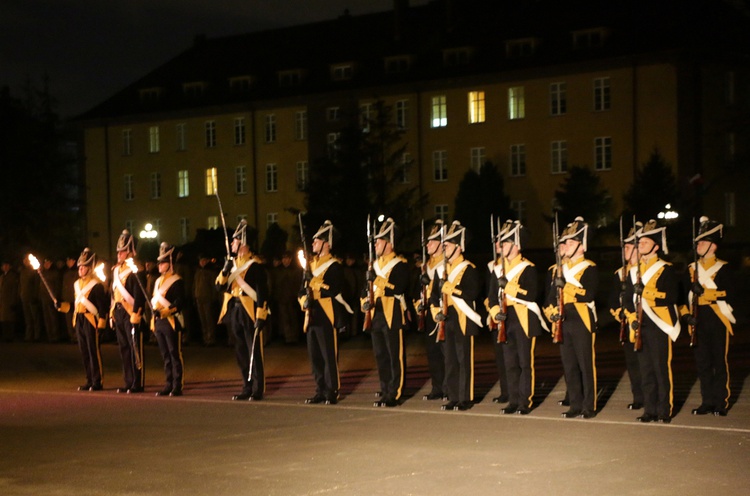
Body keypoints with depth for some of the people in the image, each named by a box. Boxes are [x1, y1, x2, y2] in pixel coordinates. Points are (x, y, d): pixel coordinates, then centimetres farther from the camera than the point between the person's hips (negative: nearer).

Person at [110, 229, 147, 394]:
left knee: (135, 348, -4)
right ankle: (128, 382, 17)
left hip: (131, 313, -8)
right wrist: (112, 313, 16)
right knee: (124, 349, 11)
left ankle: (138, 384, -1)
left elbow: (139, 294, -13)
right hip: (118, 312, 8)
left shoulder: (135, 270, -9)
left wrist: (136, 313, -18)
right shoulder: (116, 269, 15)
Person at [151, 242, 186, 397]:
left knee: (175, 354, -6)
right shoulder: (158, 281, 18)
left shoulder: (177, 281, -7)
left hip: (171, 321, -8)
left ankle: (178, 386, -4)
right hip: (158, 321, 8)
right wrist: (154, 315, 13)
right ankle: (168, 385, 15)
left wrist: (167, 311, -25)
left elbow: (179, 302, -15)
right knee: (165, 356, 11)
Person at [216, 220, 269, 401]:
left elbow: (262, 293, -13)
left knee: (254, 352, -3)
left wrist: (261, 317, -18)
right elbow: (220, 285, 12)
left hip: (250, 313, -7)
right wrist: (225, 271, -7)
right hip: (235, 312, 7)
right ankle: (247, 388, 18)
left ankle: (258, 390, 2)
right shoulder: (232, 263, 13)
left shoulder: (255, 265, -9)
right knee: (241, 352, 11)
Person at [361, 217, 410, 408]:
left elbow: (399, 288, -18)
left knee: (395, 356, -3)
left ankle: (395, 394, -1)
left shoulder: (400, 264, -6)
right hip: (376, 315, 7)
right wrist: (365, 301, 1)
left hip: (393, 316, -7)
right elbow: (367, 288, 21)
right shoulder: (374, 264, 16)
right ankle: (385, 392, 16)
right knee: (380, 356, 9)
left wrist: (377, 280, -18)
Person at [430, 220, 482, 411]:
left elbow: (471, 293, -19)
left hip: (464, 320, -7)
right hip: (448, 321, 7)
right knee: (450, 360, 9)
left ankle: (466, 398, 2)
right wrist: (436, 311, 1)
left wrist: (449, 288, -21)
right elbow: (435, 293, 17)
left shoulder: (469, 269, -7)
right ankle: (454, 397, 15)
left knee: (465, 359, -3)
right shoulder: (444, 269, 15)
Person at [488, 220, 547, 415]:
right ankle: (513, 401, 15)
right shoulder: (498, 269, 12)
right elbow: (492, 295, 11)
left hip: (524, 321, -6)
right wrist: (496, 312, -7)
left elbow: (531, 295, -16)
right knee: (510, 363, 8)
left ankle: (526, 402, 3)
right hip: (505, 322, 6)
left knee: (525, 362, -2)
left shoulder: (528, 268, -6)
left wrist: (508, 286, -22)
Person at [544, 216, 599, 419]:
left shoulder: (589, 268, -4)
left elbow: (589, 295, -17)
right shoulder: (561, 269, 16)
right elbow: (551, 294, 14)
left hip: (582, 322, -6)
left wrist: (566, 287, -23)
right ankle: (576, 405, 14)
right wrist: (551, 311, -4)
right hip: (564, 323, 6)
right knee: (569, 366, 8)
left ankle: (589, 407, 3)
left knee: (586, 366, -2)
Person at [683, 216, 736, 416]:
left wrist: (705, 291, -20)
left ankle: (721, 404, 5)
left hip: (717, 321, -4)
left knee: (720, 363, -1)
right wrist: (686, 314, -1)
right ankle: (707, 402, 14)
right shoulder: (691, 269, 12)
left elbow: (730, 296, -12)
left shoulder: (723, 269, -2)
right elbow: (684, 295, 15)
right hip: (699, 323, 4)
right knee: (702, 363, 6)